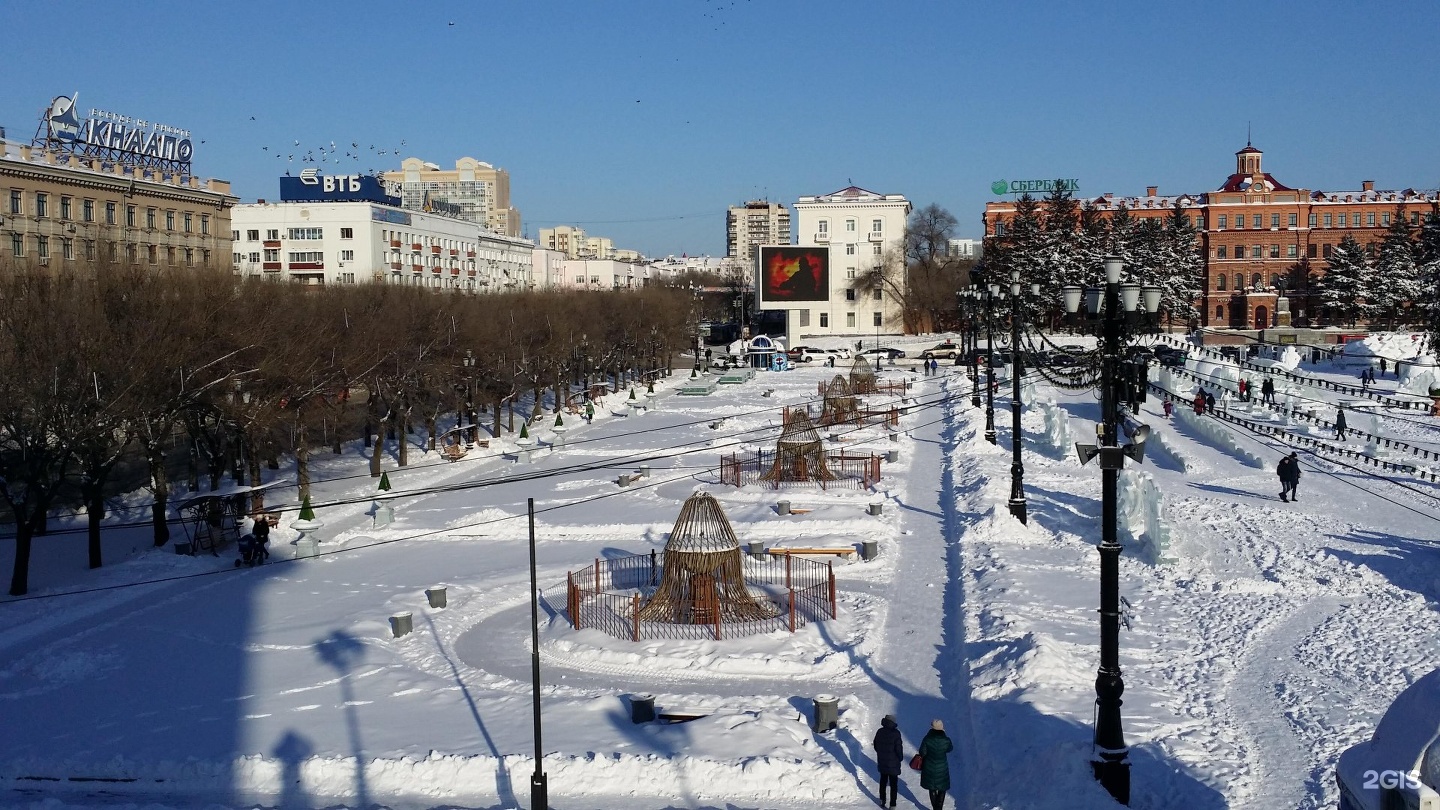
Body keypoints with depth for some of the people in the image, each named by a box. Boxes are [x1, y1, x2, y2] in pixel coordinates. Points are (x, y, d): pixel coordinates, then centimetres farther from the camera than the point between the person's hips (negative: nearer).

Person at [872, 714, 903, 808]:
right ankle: (892, 805, 4)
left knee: (883, 780, 23)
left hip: (882, 761, 5)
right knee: (893, 783, 6)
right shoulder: (895, 733, -20)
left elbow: (875, 745, 5)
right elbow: (898, 748, -18)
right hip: (893, 762, -4)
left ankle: (882, 800, 35)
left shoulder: (880, 732, -5)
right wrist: (900, 757, 1)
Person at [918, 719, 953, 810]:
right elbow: (950, 749, 2)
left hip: (929, 768, 1)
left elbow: (922, 752, -11)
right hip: (942, 769, -1)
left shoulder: (927, 739, -20)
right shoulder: (946, 741, -19)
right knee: (942, 789, 18)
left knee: (932, 789, 20)